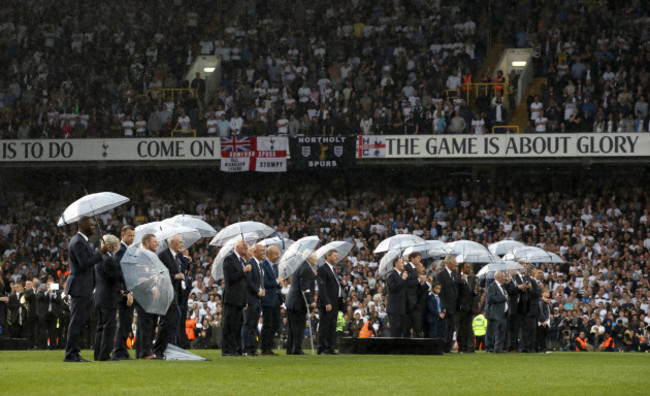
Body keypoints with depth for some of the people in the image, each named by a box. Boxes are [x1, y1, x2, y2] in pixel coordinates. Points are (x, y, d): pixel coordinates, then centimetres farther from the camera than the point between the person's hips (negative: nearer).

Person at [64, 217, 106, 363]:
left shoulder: (82, 241, 18)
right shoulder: (78, 242, -15)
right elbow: (84, 263, -23)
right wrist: (100, 253, -18)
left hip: (83, 288, 11)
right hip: (80, 288, -11)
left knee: (80, 321, 12)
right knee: (76, 321, -8)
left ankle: (73, 352, 15)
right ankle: (71, 354, -7)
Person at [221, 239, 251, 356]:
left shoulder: (242, 260, 18)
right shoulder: (229, 259, -9)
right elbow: (229, 277, -19)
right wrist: (243, 271, -19)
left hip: (239, 299, 9)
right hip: (231, 297, -9)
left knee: (238, 324, 10)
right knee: (229, 324, -6)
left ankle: (236, 349, 14)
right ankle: (227, 350, -4)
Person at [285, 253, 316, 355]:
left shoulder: (299, 266, 16)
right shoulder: (307, 269, -15)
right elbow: (305, 288, -21)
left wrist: (313, 275, 17)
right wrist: (310, 302, -20)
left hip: (291, 302, 10)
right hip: (298, 303, -10)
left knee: (292, 328, 12)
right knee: (299, 327, -6)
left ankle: (290, 350, 15)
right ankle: (297, 350, -7)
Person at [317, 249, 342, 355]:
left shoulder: (333, 270, 20)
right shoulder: (322, 269, -9)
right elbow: (322, 287, -16)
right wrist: (327, 303, -22)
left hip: (334, 304, 9)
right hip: (327, 304, -9)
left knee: (332, 327, 8)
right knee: (324, 326, -5)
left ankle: (330, 348, 10)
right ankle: (322, 349, -3)